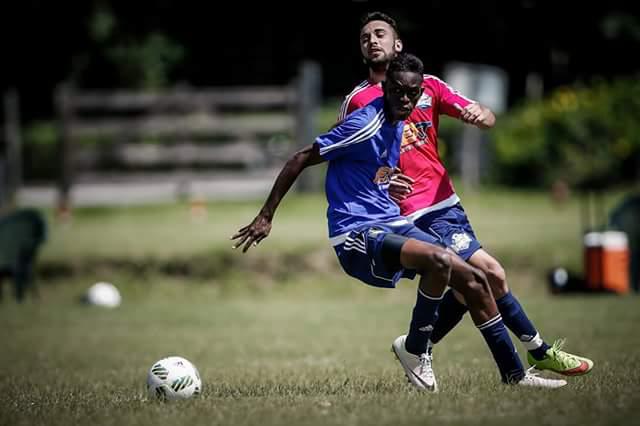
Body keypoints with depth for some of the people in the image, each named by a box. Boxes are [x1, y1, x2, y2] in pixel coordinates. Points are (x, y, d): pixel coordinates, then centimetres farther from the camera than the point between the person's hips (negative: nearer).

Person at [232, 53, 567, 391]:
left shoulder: (397, 124, 10)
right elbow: (300, 160, -13)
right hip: (356, 235, -9)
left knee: (473, 280, 4)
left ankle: (514, 375, 14)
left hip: (391, 223, 9)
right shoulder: (366, 124, -17)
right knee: (439, 260, -33)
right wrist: (265, 217, -12)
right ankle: (413, 349, -13)